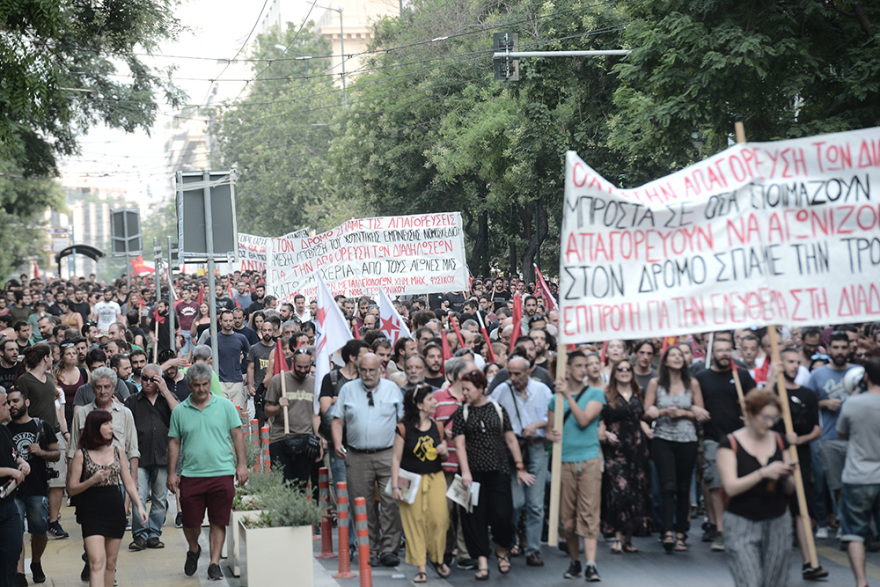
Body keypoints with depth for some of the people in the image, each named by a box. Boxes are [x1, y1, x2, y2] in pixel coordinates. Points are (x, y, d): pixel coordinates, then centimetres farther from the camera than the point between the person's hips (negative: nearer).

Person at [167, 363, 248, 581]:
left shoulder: (225, 406, 3)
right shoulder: (179, 411, 6)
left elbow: (237, 435, 5)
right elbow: (174, 443, 9)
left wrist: (242, 464, -2)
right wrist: (172, 473, 5)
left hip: (222, 473, -1)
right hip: (191, 474, 1)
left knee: (218, 522, 1)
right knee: (191, 522, 6)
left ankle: (214, 564, 9)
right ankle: (193, 551, 35)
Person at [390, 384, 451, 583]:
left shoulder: (437, 427, 8)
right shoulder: (404, 428, -5)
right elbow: (396, 458, -4)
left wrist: (444, 452, -5)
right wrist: (395, 486, -9)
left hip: (435, 478, 3)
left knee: (439, 519, -4)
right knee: (415, 522, -2)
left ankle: (438, 558, 18)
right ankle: (420, 568, 6)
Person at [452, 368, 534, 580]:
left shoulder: (498, 410, 6)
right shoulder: (462, 414, 4)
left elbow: (511, 439, 8)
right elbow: (460, 443, -4)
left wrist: (520, 467, 6)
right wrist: (465, 472, -15)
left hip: (498, 471, 0)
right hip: (474, 473, 0)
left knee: (502, 514, -6)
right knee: (475, 517, -2)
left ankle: (502, 549, 22)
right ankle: (482, 561, 5)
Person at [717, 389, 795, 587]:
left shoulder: (778, 441, 9)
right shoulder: (731, 443, -5)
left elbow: (789, 489, 11)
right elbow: (731, 487, -15)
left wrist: (786, 477, -11)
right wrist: (763, 473, -24)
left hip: (778, 524, 5)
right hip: (742, 525, -4)